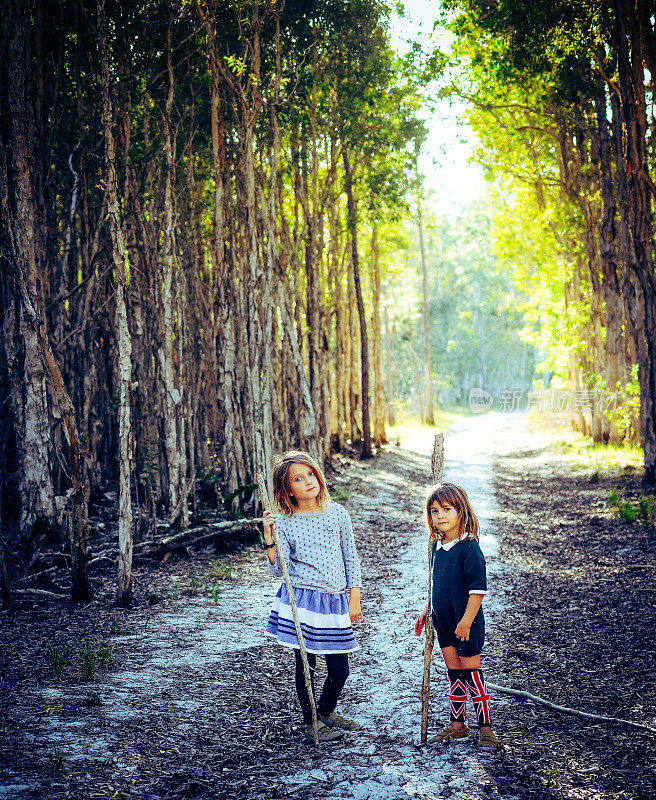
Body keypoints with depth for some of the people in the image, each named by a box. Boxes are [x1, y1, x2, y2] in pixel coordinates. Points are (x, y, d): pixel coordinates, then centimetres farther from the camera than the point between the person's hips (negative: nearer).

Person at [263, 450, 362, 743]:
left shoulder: (337, 513, 5)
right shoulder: (285, 523, -3)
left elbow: (351, 558, 10)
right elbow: (279, 570, -7)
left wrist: (354, 598, 6)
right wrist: (269, 539, -20)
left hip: (335, 601, 3)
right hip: (302, 598, -3)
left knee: (339, 670, 7)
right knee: (306, 665, 5)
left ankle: (327, 712, 34)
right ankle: (310, 722, 26)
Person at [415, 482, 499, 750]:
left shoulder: (469, 548, -18)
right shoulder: (437, 547, 6)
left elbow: (477, 589, -19)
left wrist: (466, 621, -20)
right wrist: (426, 610, 17)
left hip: (466, 623, -7)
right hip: (443, 622, 7)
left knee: (471, 673, 0)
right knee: (453, 674, 15)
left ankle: (485, 728, 10)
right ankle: (457, 724, 25)